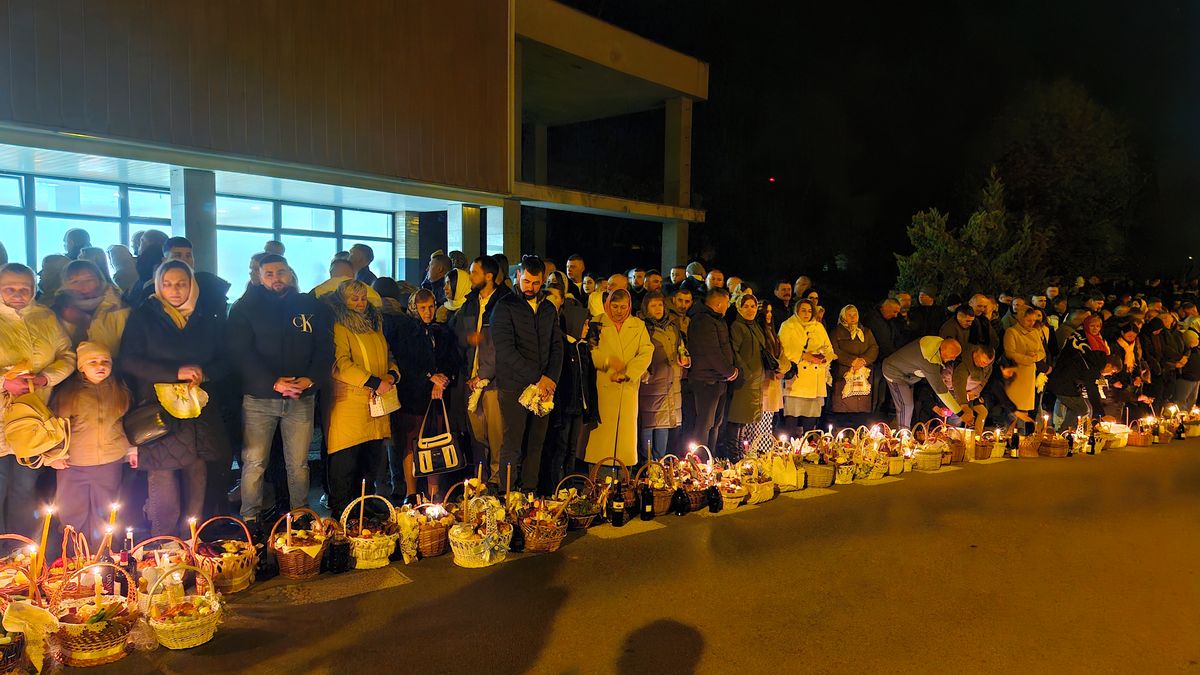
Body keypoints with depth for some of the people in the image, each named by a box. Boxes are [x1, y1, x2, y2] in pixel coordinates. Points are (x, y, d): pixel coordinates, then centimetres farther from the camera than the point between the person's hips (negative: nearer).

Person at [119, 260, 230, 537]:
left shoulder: (207, 322, 13)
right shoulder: (143, 317, 4)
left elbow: (225, 363, 13)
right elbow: (128, 361, -6)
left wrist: (204, 373, -9)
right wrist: (176, 372, -16)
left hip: (200, 421, 3)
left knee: (196, 501, 5)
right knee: (165, 506, -5)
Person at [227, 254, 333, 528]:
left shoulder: (312, 307, 10)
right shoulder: (245, 307, 3)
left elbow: (325, 348, 6)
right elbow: (241, 352, -6)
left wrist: (311, 379, -11)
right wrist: (273, 383, -16)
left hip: (302, 398, 2)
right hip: (259, 397, -2)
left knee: (298, 464, 7)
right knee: (254, 462, -1)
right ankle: (250, 520, 10)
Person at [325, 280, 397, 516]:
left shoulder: (375, 324, 20)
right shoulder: (339, 327, -4)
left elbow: (387, 356, 23)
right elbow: (342, 363, -14)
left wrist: (392, 374, 1)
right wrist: (374, 382, -17)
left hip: (377, 403, 7)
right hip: (349, 402, -7)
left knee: (373, 457, 12)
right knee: (346, 458, -4)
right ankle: (340, 510, 7)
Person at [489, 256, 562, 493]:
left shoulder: (549, 309, 15)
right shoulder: (505, 307, -3)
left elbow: (557, 346, 14)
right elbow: (505, 350, -12)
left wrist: (551, 378, -4)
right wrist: (537, 378, -14)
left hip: (544, 387, 5)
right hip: (514, 386, -5)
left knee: (536, 445, 6)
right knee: (512, 445, -4)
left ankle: (530, 492, 14)